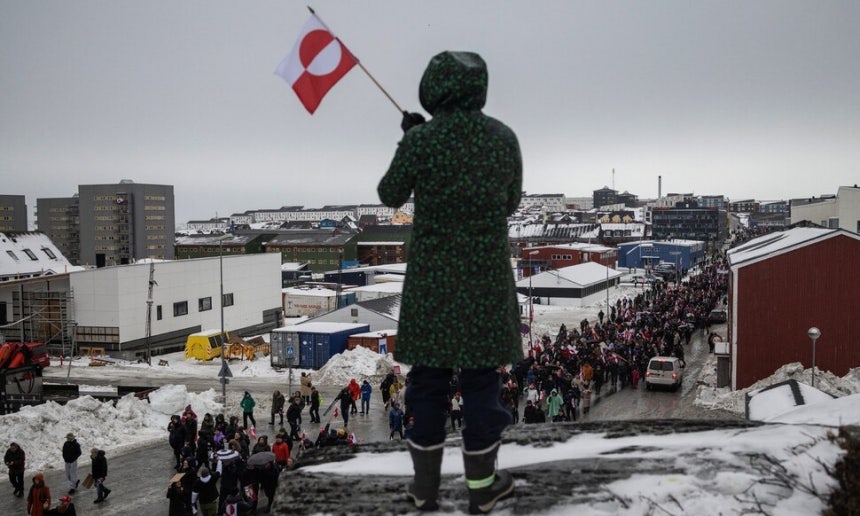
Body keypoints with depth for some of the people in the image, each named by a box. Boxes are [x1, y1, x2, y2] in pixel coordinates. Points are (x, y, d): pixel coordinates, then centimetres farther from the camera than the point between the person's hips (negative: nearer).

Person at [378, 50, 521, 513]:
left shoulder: (420, 140, -11)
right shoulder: (504, 137, -3)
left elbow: (391, 195, 3)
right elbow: (510, 202, 7)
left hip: (431, 278, -1)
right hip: (486, 278, 1)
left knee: (427, 378, 10)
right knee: (480, 377, 10)